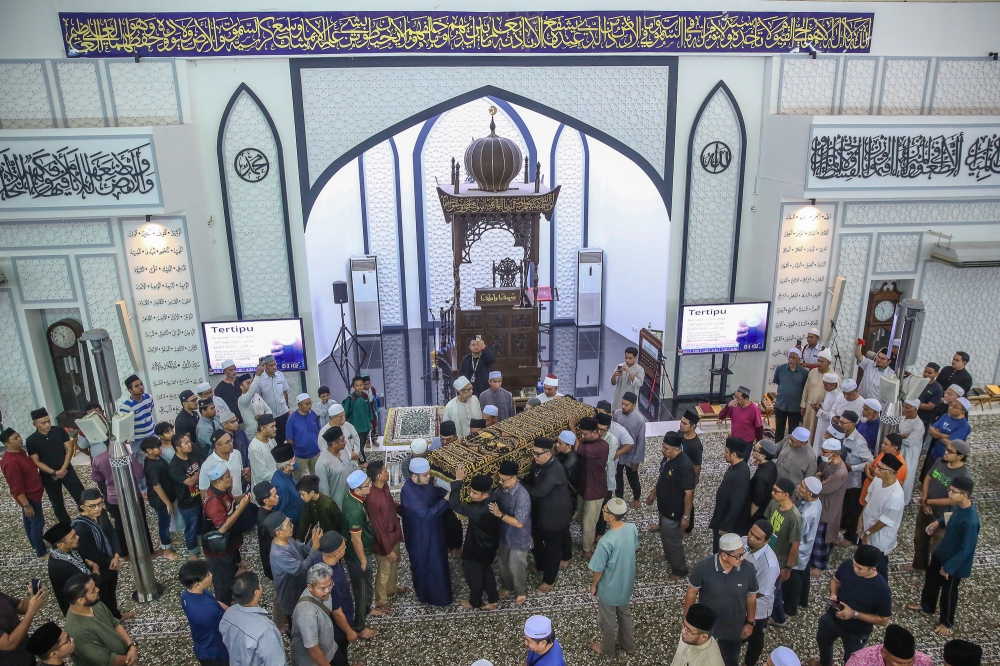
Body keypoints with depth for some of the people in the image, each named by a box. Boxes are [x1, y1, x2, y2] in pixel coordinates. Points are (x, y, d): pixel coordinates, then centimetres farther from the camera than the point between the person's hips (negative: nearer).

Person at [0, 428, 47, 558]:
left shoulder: (19, 451, -2)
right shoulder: (11, 462, -32)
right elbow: (17, 488, -27)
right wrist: (26, 504, -21)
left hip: (31, 494, 9)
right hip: (29, 497, -9)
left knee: (29, 521, 25)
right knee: (38, 522, 4)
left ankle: (36, 543, 44)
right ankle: (41, 553, 19)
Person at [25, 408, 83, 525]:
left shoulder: (59, 431, -8)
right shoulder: (31, 440, -11)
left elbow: (69, 449, -6)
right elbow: (36, 462, -10)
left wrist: (63, 469, -15)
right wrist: (54, 473, -19)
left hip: (67, 471, 0)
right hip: (49, 476, 0)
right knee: (58, 505, 13)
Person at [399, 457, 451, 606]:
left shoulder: (426, 482, -8)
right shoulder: (409, 492, -34)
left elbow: (437, 493, 9)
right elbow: (427, 513, -35)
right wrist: (446, 500, -34)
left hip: (433, 530, 9)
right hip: (420, 536, -9)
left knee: (437, 560, 27)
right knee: (424, 565, 12)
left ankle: (436, 591, 51)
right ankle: (428, 595, 34)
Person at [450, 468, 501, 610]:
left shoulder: (480, 510, -42)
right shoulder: (493, 499, -16)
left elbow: (455, 504, -40)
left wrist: (458, 480, -37)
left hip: (477, 550, -7)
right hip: (488, 546, 7)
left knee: (474, 576, 21)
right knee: (486, 572, 30)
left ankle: (475, 602, 45)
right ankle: (493, 598, 46)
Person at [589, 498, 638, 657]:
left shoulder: (606, 541, -38)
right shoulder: (632, 528, -19)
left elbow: (598, 569, -24)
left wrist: (593, 585, -4)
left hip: (610, 587, -6)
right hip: (626, 582, 6)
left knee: (607, 619, 22)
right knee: (624, 613, 30)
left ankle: (607, 648, 46)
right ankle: (628, 645, 51)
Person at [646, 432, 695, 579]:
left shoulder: (684, 466, -33)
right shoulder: (667, 457, -7)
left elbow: (689, 493, -26)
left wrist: (686, 516, -21)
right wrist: (653, 493, 20)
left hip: (675, 511, -8)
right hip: (664, 506, 9)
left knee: (672, 539, 10)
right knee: (664, 534, 29)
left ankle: (679, 569, 32)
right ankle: (669, 555, 54)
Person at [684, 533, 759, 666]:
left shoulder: (748, 569, -23)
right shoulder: (702, 568, -29)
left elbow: (751, 597, -6)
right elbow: (692, 592, -13)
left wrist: (750, 623, 3)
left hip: (734, 628, 1)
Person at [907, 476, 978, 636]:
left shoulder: (970, 521, -37)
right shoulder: (959, 506, -12)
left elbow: (966, 550, -30)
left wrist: (948, 567, -22)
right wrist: (939, 522, -1)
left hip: (955, 562, -8)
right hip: (942, 552, 8)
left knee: (948, 592, 15)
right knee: (930, 578, 27)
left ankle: (946, 622, 40)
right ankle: (926, 605, 53)